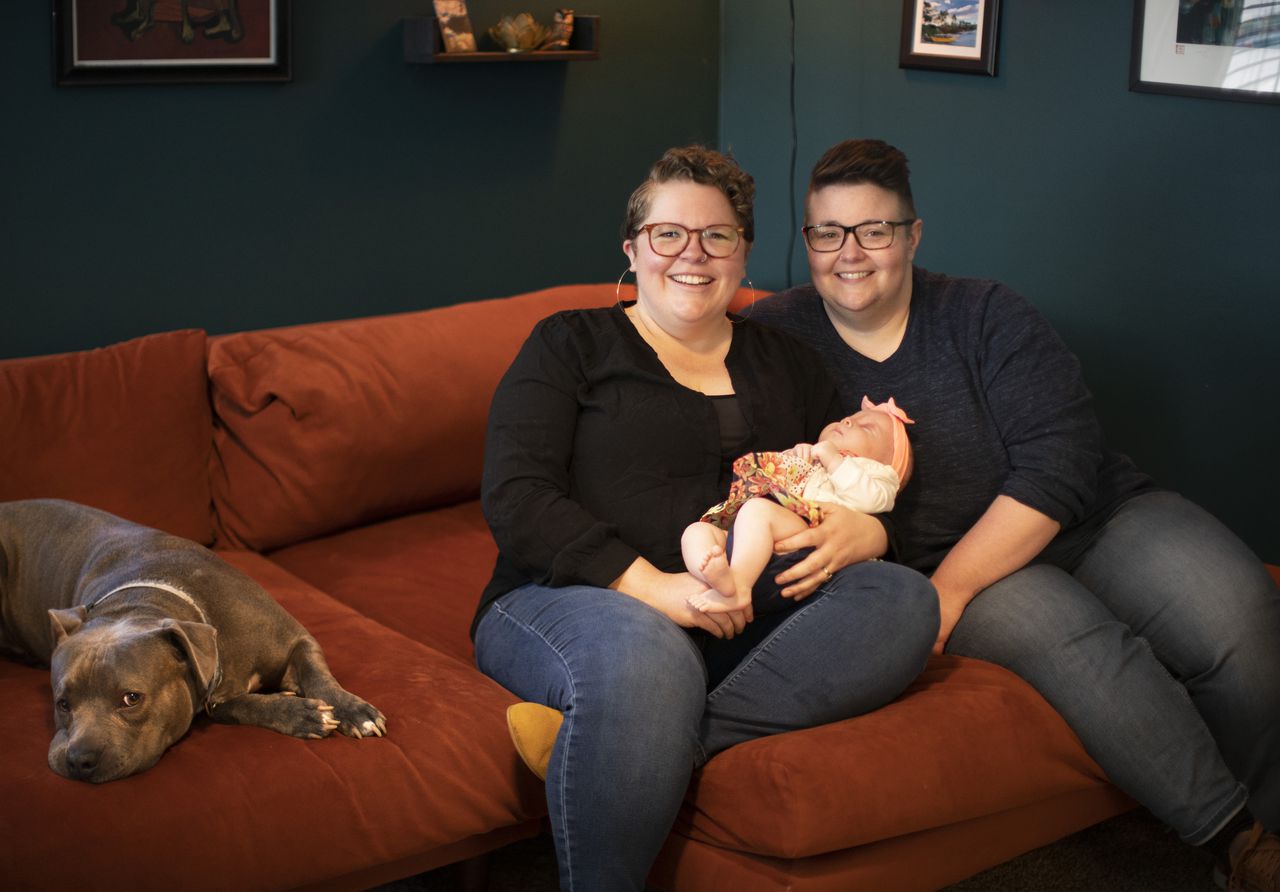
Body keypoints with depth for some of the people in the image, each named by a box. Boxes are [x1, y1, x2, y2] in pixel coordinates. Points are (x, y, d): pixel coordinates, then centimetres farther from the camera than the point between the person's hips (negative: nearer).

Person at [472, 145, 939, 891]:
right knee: (644, 657, -41)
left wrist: (863, 532, -8)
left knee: (903, 598, -24)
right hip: (571, 600, -4)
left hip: (745, 620, 5)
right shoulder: (571, 345, 10)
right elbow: (515, 499, -4)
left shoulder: (786, 363, 23)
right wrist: (649, 584, -18)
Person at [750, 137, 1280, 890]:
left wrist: (948, 590, -19)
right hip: (925, 561, -1)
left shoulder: (985, 317, 1)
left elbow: (1060, 461, -9)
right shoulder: (775, 337, 3)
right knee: (1064, 629, -33)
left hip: (1088, 520, 2)